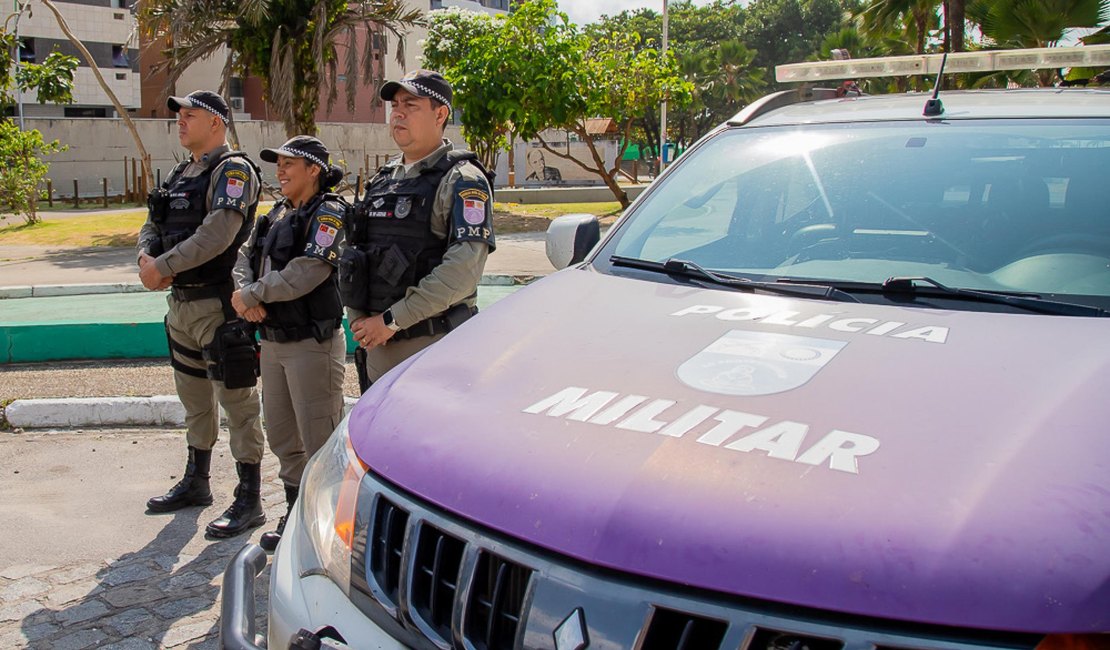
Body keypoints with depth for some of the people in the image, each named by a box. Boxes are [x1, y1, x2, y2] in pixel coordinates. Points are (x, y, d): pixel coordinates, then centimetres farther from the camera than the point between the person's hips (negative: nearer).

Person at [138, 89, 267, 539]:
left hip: (219, 304, -9)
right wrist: (146, 257, -7)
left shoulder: (233, 170, -11)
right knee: (194, 398, 20)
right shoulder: (181, 174, 18)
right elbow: (153, 226, 15)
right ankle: (195, 483, 36)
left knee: (236, 401, -4)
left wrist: (164, 265, -20)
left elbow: (218, 232, -24)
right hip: (181, 301, 9)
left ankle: (249, 501, 3)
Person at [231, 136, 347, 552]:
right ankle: (296, 514, 31)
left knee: (319, 441, -4)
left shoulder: (328, 214, -10)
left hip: (312, 343, -9)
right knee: (282, 437, 17)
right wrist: (246, 294, -11)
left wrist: (250, 295, -14)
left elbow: (307, 272, -22)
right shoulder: (278, 214, 16)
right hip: (273, 342, 9)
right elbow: (246, 255, 10)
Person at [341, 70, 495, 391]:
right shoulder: (383, 179, 16)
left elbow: (464, 268, -19)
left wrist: (392, 320, -17)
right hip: (376, 346, 7)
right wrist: (357, 319, 1)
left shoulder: (462, 180, -7)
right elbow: (353, 254, 18)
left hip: (433, 345, -7)